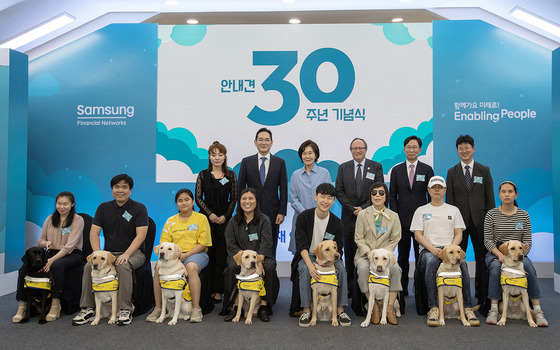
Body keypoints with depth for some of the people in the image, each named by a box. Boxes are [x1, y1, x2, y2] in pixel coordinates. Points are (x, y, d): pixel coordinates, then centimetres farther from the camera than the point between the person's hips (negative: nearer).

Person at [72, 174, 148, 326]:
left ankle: (125, 310, -27)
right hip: (109, 252, 4)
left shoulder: (139, 208, -4)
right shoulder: (104, 208, 8)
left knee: (123, 266, -35)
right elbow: (94, 233, 2)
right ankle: (87, 309, -13)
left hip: (133, 252, -4)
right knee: (89, 266, -22)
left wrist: (126, 254, -25)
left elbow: (140, 235, -13)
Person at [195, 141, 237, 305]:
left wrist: (225, 216, -6)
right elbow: (198, 198, 3)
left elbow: (233, 199, 6)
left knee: (221, 254, -1)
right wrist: (210, 214, -7)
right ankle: (208, 289, 9)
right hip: (206, 218, 0)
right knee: (208, 253, 0)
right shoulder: (203, 175, 6)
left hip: (224, 219, 0)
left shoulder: (231, 175, 6)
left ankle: (218, 290, 6)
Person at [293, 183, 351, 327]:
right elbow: (301, 245, -16)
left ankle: (340, 309, -14)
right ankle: (306, 310, -21)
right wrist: (310, 265, -33)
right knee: (305, 270, -32)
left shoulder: (337, 223, -5)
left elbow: (338, 249, -2)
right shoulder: (304, 217, -12)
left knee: (341, 268, -25)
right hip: (307, 256, -2)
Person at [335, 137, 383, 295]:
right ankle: (350, 286, 11)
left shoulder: (376, 167, 7)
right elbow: (339, 191, 3)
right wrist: (353, 209, -6)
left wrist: (364, 208, -9)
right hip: (349, 217, 2)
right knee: (350, 252, 4)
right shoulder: (343, 168, 10)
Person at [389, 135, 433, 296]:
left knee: (421, 255, 4)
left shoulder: (427, 170, 4)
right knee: (403, 255, 8)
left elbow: (432, 195, 4)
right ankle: (402, 288, 17)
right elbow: (392, 196, 6)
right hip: (402, 219, 1)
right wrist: (395, 216, -3)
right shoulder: (396, 170, 7)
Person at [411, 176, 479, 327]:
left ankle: (467, 308, -29)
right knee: (431, 261, -38)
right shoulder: (421, 211, 16)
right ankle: (433, 308, -37)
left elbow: (459, 234, 12)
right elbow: (418, 235, 6)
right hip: (429, 249, -1)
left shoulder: (453, 210, 21)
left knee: (462, 263, -33)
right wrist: (432, 249, -11)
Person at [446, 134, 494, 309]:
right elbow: (449, 199, 5)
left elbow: (490, 197, 6)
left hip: (479, 220, 0)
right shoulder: (452, 172, 7)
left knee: (482, 259, 3)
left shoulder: (484, 170, 7)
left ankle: (482, 298, 12)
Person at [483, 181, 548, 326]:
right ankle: (493, 309, -29)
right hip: (495, 253, -1)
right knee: (496, 267, -34)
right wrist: (500, 254, -18)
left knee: (529, 267, -30)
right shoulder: (491, 214, 2)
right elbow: (487, 240, -2)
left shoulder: (523, 215, 7)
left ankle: (537, 310, -23)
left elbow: (527, 240, 4)